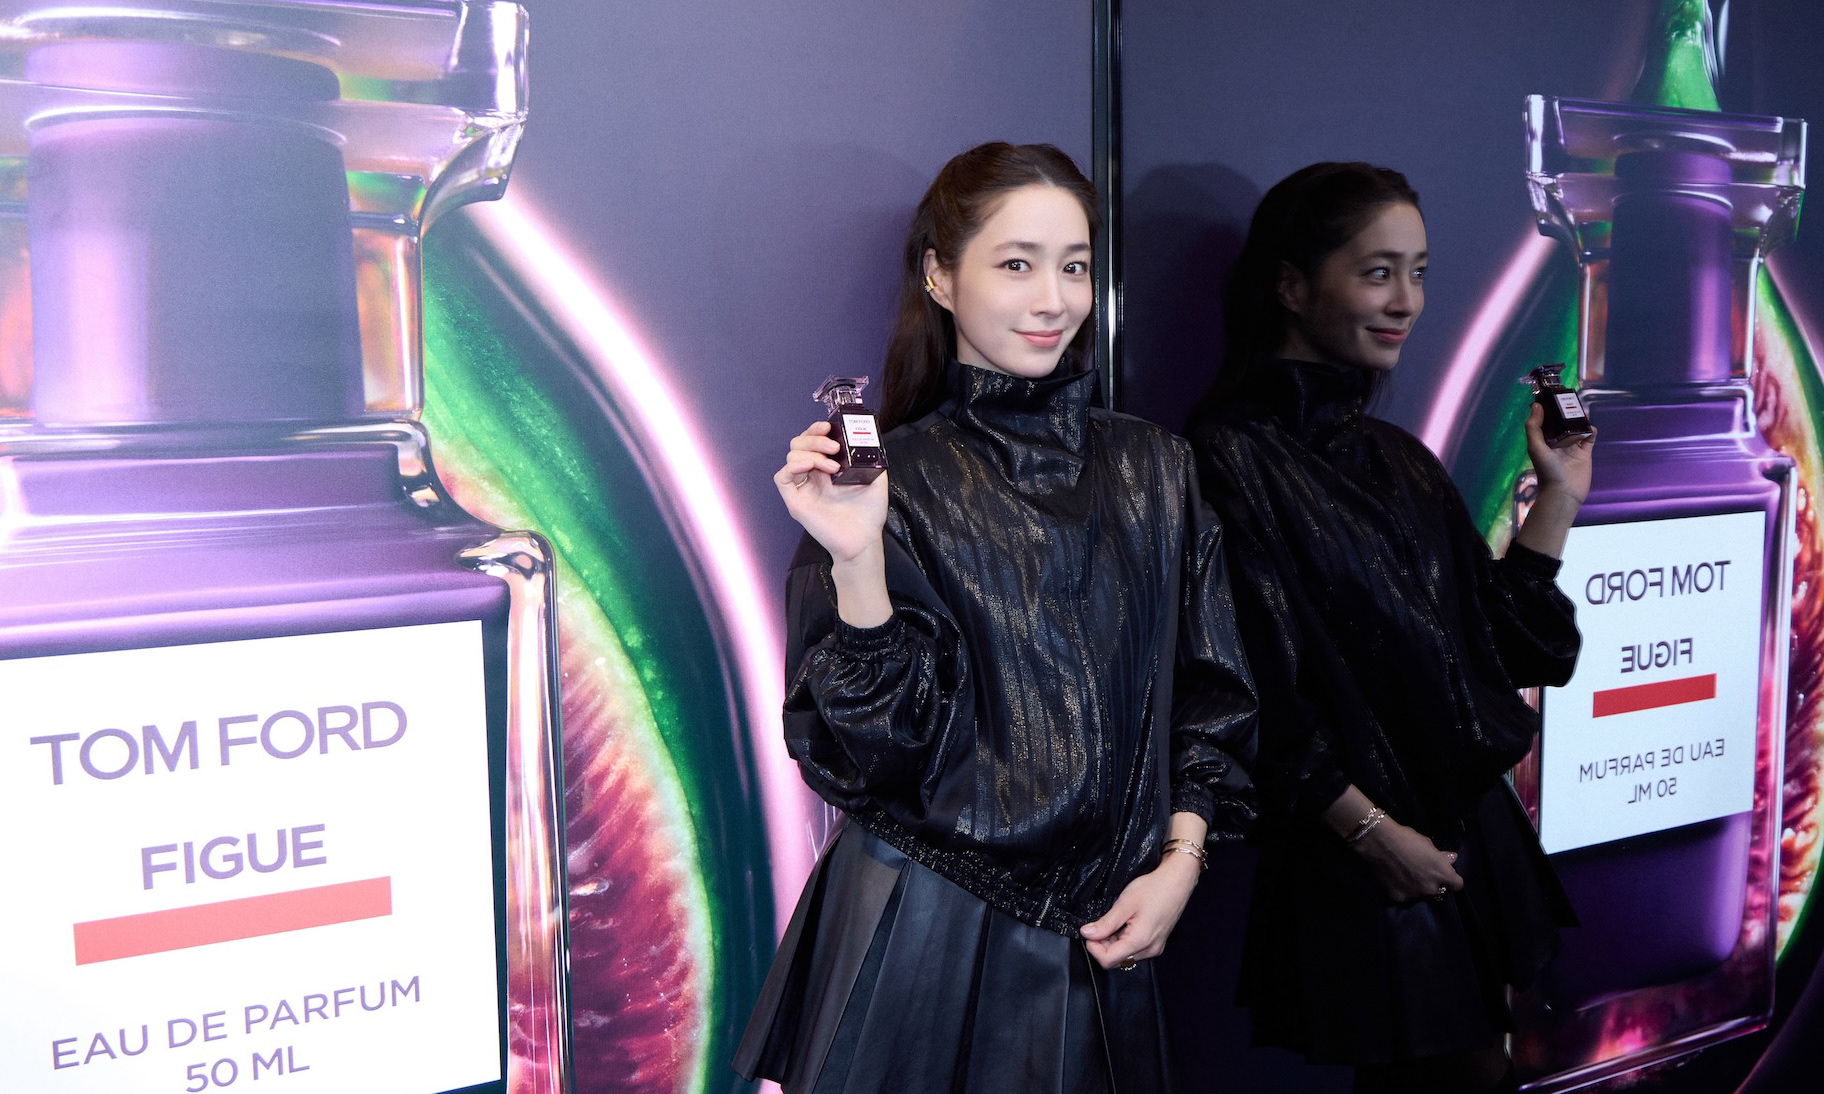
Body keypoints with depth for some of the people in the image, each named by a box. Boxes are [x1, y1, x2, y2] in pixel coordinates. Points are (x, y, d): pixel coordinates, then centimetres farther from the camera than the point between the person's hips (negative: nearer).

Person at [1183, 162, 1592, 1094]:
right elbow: (1252, 687, -18)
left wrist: (1560, 492, 8)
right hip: (1359, 861, -7)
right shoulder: (1233, 458, -14)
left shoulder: (1398, 459, 10)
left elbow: (1502, 639, 11)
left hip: (1471, 833, 7)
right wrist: (1372, 829, -14)